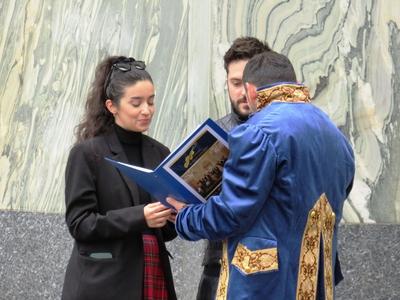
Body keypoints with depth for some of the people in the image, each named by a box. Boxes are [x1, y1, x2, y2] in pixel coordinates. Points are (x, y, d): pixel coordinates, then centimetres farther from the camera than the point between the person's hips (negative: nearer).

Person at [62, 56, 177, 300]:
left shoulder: (160, 153, 9)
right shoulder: (87, 153, -5)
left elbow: (166, 231, 13)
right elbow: (79, 223, -11)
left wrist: (175, 214, -9)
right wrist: (138, 217, -21)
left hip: (154, 277, 4)